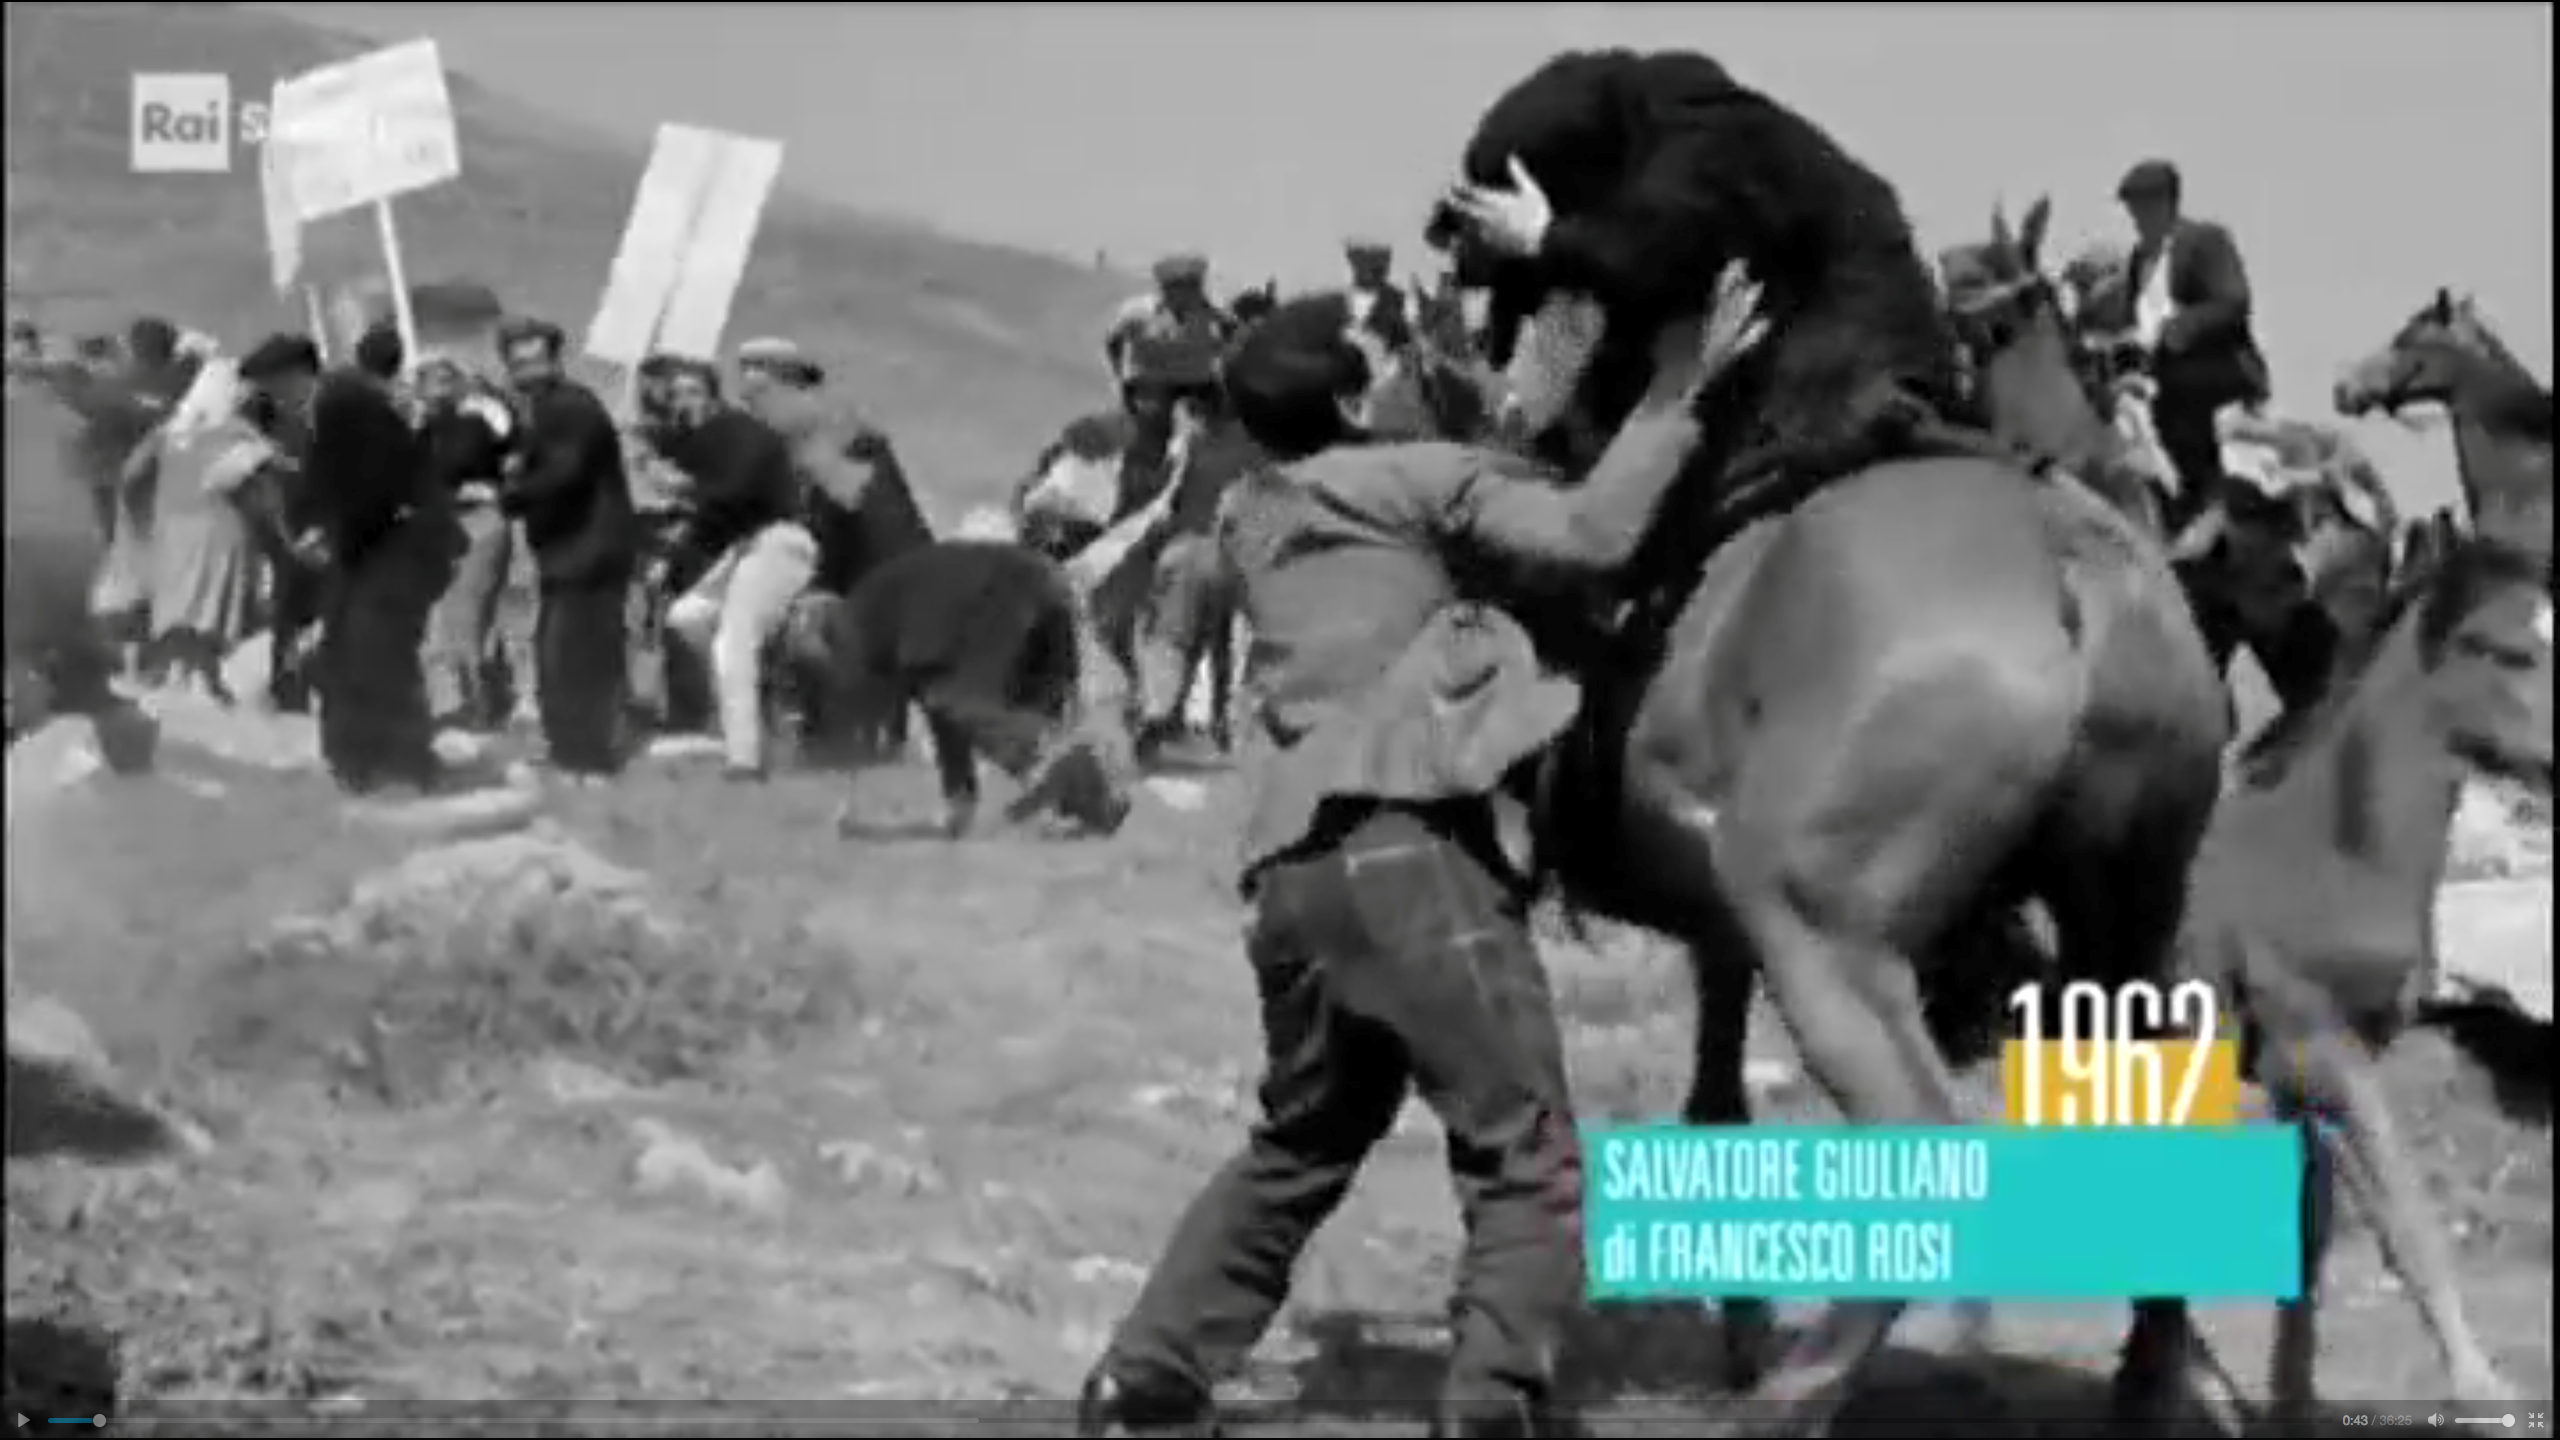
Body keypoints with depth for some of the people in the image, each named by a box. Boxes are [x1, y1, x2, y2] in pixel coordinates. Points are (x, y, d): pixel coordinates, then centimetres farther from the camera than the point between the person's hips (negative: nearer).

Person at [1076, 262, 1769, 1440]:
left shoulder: (1253, 520, 20)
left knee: (1299, 1148, 25)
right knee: (1527, 1165, 0)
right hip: (1413, 850, -7)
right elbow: (1589, 534, -10)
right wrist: (1673, 394, -3)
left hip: (1291, 865, 7)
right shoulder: (1421, 481, 0)